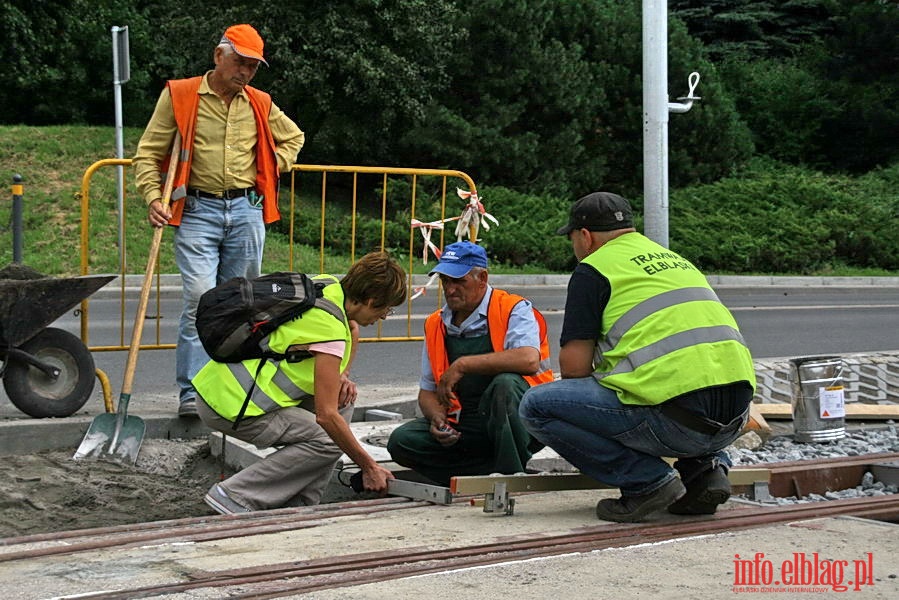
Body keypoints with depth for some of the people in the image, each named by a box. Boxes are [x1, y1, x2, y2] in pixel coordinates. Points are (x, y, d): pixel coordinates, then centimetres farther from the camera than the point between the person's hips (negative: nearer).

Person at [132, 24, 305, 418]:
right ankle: (192, 392, -10)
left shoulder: (260, 105, 11)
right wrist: (154, 198, -13)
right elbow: (148, 153, 0)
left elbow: (293, 137, 30)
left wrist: (274, 167, 12)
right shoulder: (179, 96, 0)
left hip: (246, 212, 4)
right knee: (200, 298, -13)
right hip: (197, 211, -4)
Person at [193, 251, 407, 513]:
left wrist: (343, 377, 9)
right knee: (328, 441, -13)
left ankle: (299, 503, 8)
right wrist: (369, 467, -12)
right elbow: (326, 415, -21)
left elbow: (352, 329, 27)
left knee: (341, 401, 10)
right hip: (230, 404, -10)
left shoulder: (328, 285, 4)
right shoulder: (330, 330, -22)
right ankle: (236, 495, -9)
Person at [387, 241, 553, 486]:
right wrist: (437, 418, -9)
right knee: (401, 441, -15)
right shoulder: (435, 325, 11)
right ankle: (493, 473, -12)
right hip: (464, 429, 6)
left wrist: (463, 365, -22)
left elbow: (529, 360, -28)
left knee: (504, 384, -36)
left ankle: (511, 473, -21)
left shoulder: (513, 309, -7)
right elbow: (427, 390, 15)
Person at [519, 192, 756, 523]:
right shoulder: (675, 259, 28)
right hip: (734, 419, 8)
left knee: (537, 405, 1)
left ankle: (646, 481, -4)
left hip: (675, 420, -8)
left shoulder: (593, 269, 5)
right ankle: (705, 467, 13)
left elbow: (573, 365, 1)